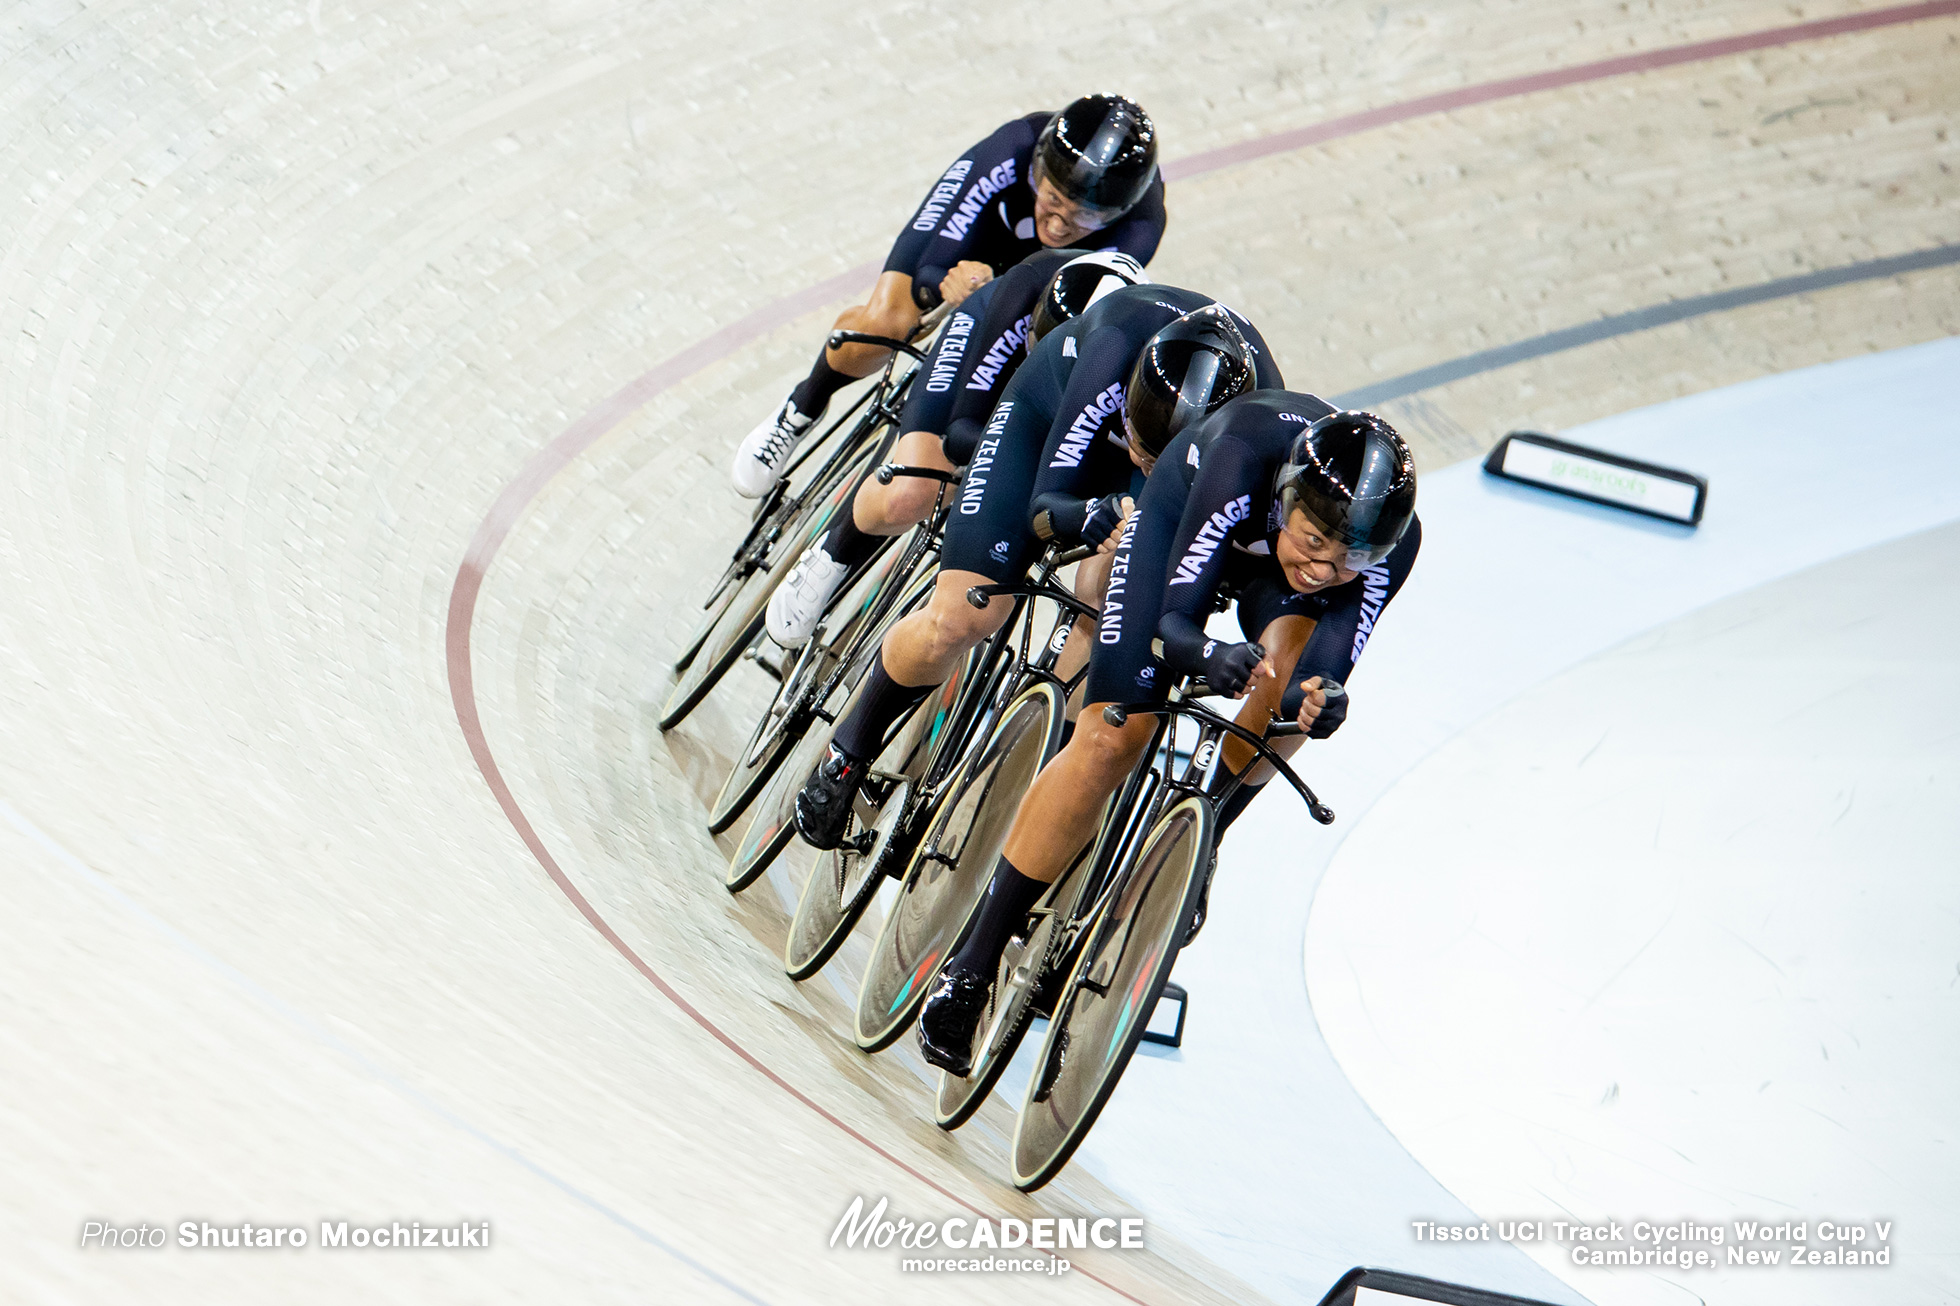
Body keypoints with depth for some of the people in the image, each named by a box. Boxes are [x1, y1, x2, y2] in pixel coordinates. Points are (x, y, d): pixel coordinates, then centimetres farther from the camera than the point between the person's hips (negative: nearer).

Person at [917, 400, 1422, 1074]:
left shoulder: (1393, 540, -34)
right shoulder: (1245, 457, -41)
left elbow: (1331, 663, -33)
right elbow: (1173, 620, -36)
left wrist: (1315, 696, -56)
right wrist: (1207, 654, -58)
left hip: (1269, 548, 3)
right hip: (1181, 511, -3)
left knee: (1293, 677, -31)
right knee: (1112, 740, -16)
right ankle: (972, 964, -6)